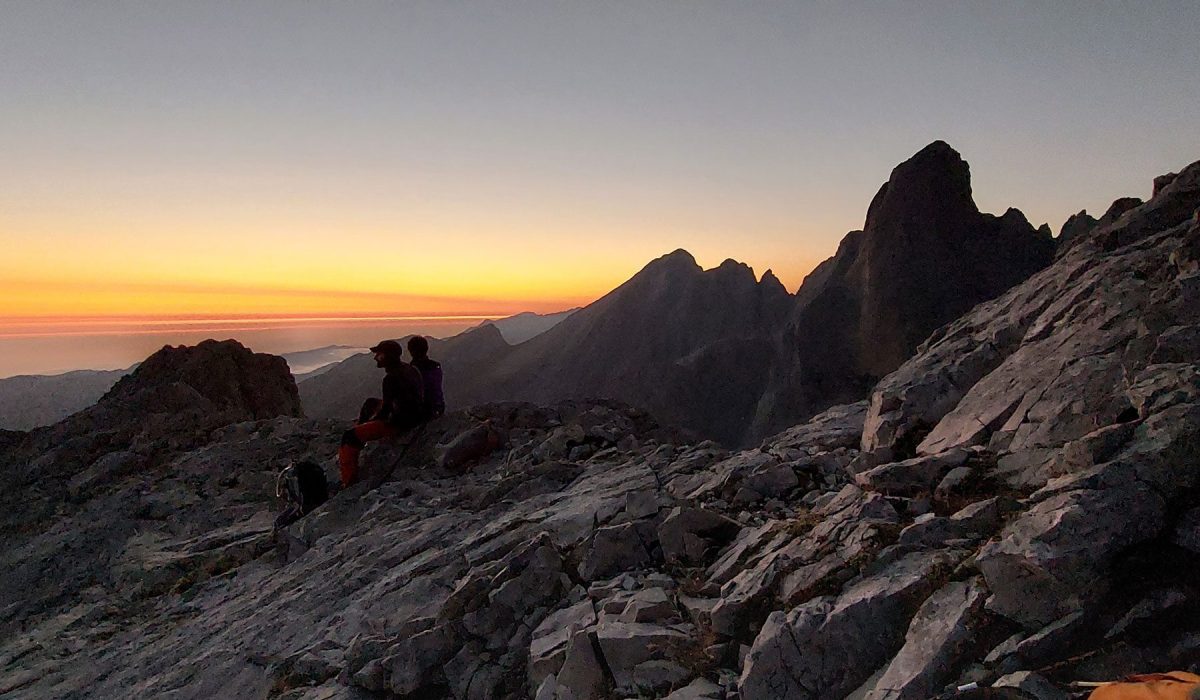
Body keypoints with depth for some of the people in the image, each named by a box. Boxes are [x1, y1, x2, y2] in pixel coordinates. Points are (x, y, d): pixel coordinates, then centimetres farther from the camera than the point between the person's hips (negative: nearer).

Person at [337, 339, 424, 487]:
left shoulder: (391, 378, -22)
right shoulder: (410, 369, 5)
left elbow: (385, 410, -18)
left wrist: (369, 422, 0)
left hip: (398, 423, -10)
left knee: (349, 436, -5)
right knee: (371, 403, 30)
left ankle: (349, 482, -5)